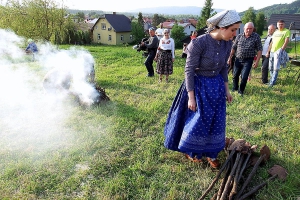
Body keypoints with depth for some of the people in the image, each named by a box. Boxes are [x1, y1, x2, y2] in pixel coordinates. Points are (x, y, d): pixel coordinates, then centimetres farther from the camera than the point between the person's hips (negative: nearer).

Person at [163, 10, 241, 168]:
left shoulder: (227, 44, -4)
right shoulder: (199, 43, -24)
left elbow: (223, 67, 10)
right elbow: (189, 70, -19)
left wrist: (226, 89, 12)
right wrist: (191, 97, -19)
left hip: (217, 87, 6)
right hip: (199, 86, -6)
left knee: (216, 122, 13)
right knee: (197, 122, 6)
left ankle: (210, 153, 34)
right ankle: (190, 151, 32)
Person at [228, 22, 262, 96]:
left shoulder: (256, 37, -6)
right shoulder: (239, 36, 1)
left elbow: (259, 50, -6)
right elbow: (233, 48, 8)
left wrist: (257, 61, -12)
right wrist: (230, 58, 7)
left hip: (248, 60, -3)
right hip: (238, 59, 3)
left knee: (244, 77, -7)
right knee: (235, 76, 12)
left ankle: (241, 91, 16)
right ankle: (235, 88, 37)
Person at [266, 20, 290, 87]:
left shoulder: (286, 31, -1)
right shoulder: (275, 32, 18)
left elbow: (286, 42, -11)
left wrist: (281, 50, -21)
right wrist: (268, 52, 15)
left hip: (278, 52, -6)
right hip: (272, 51, 6)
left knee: (276, 68, -10)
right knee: (270, 68, 10)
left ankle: (272, 82, -8)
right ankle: (273, 79, 26)